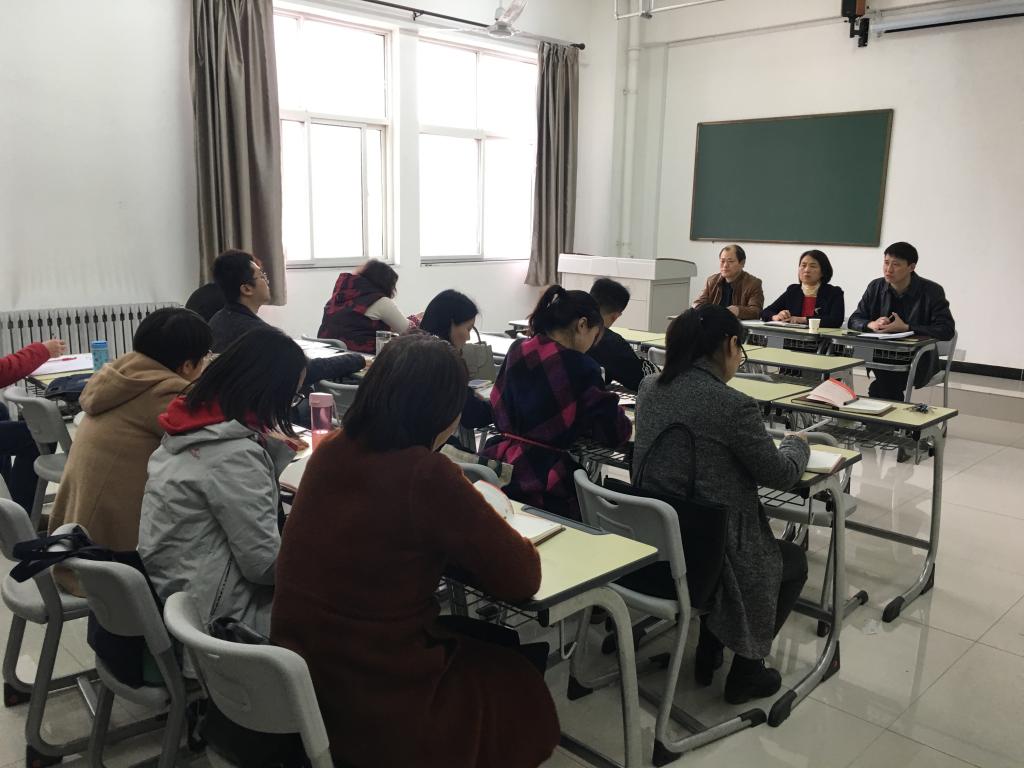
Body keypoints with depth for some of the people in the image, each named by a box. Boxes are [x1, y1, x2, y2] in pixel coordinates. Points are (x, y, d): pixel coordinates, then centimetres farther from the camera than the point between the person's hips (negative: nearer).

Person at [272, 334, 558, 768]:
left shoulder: (330, 452, -4)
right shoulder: (425, 475, -26)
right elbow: (521, 579, -14)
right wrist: (489, 527, 4)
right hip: (376, 708, -7)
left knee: (491, 638, 27)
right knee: (523, 670, 21)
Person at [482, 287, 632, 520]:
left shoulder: (517, 350, 5)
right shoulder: (581, 366, -12)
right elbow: (613, 434, -8)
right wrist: (617, 414, 15)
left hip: (501, 471, 7)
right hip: (545, 486, -6)